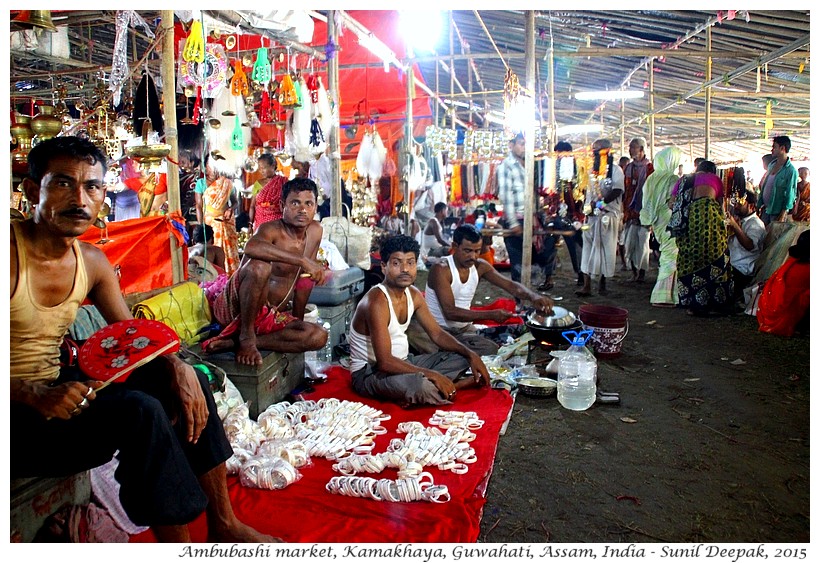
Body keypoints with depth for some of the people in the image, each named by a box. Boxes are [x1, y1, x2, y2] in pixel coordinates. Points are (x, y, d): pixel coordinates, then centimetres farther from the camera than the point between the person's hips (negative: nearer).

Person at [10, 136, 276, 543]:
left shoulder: (92, 262, 4)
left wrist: (177, 368, -11)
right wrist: (35, 396, -35)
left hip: (58, 386, 8)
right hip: (19, 409, -8)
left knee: (187, 381, -2)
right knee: (140, 411, -29)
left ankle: (224, 527, 5)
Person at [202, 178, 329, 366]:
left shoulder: (315, 231, 3)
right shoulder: (272, 229, -17)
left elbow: (304, 279, 13)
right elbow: (252, 247, -43)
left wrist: (298, 321, 16)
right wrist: (303, 261, -43)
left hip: (271, 316, 7)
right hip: (234, 306, -7)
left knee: (318, 337, -16)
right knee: (259, 266, -35)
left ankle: (234, 341, -14)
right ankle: (246, 336, -18)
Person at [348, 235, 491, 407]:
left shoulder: (413, 295, 2)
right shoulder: (377, 302, -25)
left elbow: (437, 333, 11)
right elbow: (385, 362, -30)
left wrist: (470, 354, -3)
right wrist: (432, 375, -29)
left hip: (403, 363, 9)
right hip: (369, 372, -9)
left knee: (460, 358, 5)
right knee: (418, 386, -39)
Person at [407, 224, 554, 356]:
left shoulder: (480, 266, 3)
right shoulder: (441, 270, -18)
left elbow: (510, 285, -3)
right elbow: (450, 312, -25)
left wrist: (533, 296, -26)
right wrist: (491, 315, -30)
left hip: (464, 329, 6)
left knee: (494, 351, -19)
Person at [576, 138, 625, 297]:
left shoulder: (615, 170, -3)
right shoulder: (592, 170, 13)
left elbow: (617, 191, -13)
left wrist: (601, 202, -21)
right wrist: (586, 207, 5)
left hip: (608, 214, -5)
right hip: (592, 215, 5)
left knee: (606, 248, 4)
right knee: (588, 248, -2)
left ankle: (603, 283, 15)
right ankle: (587, 286, -3)